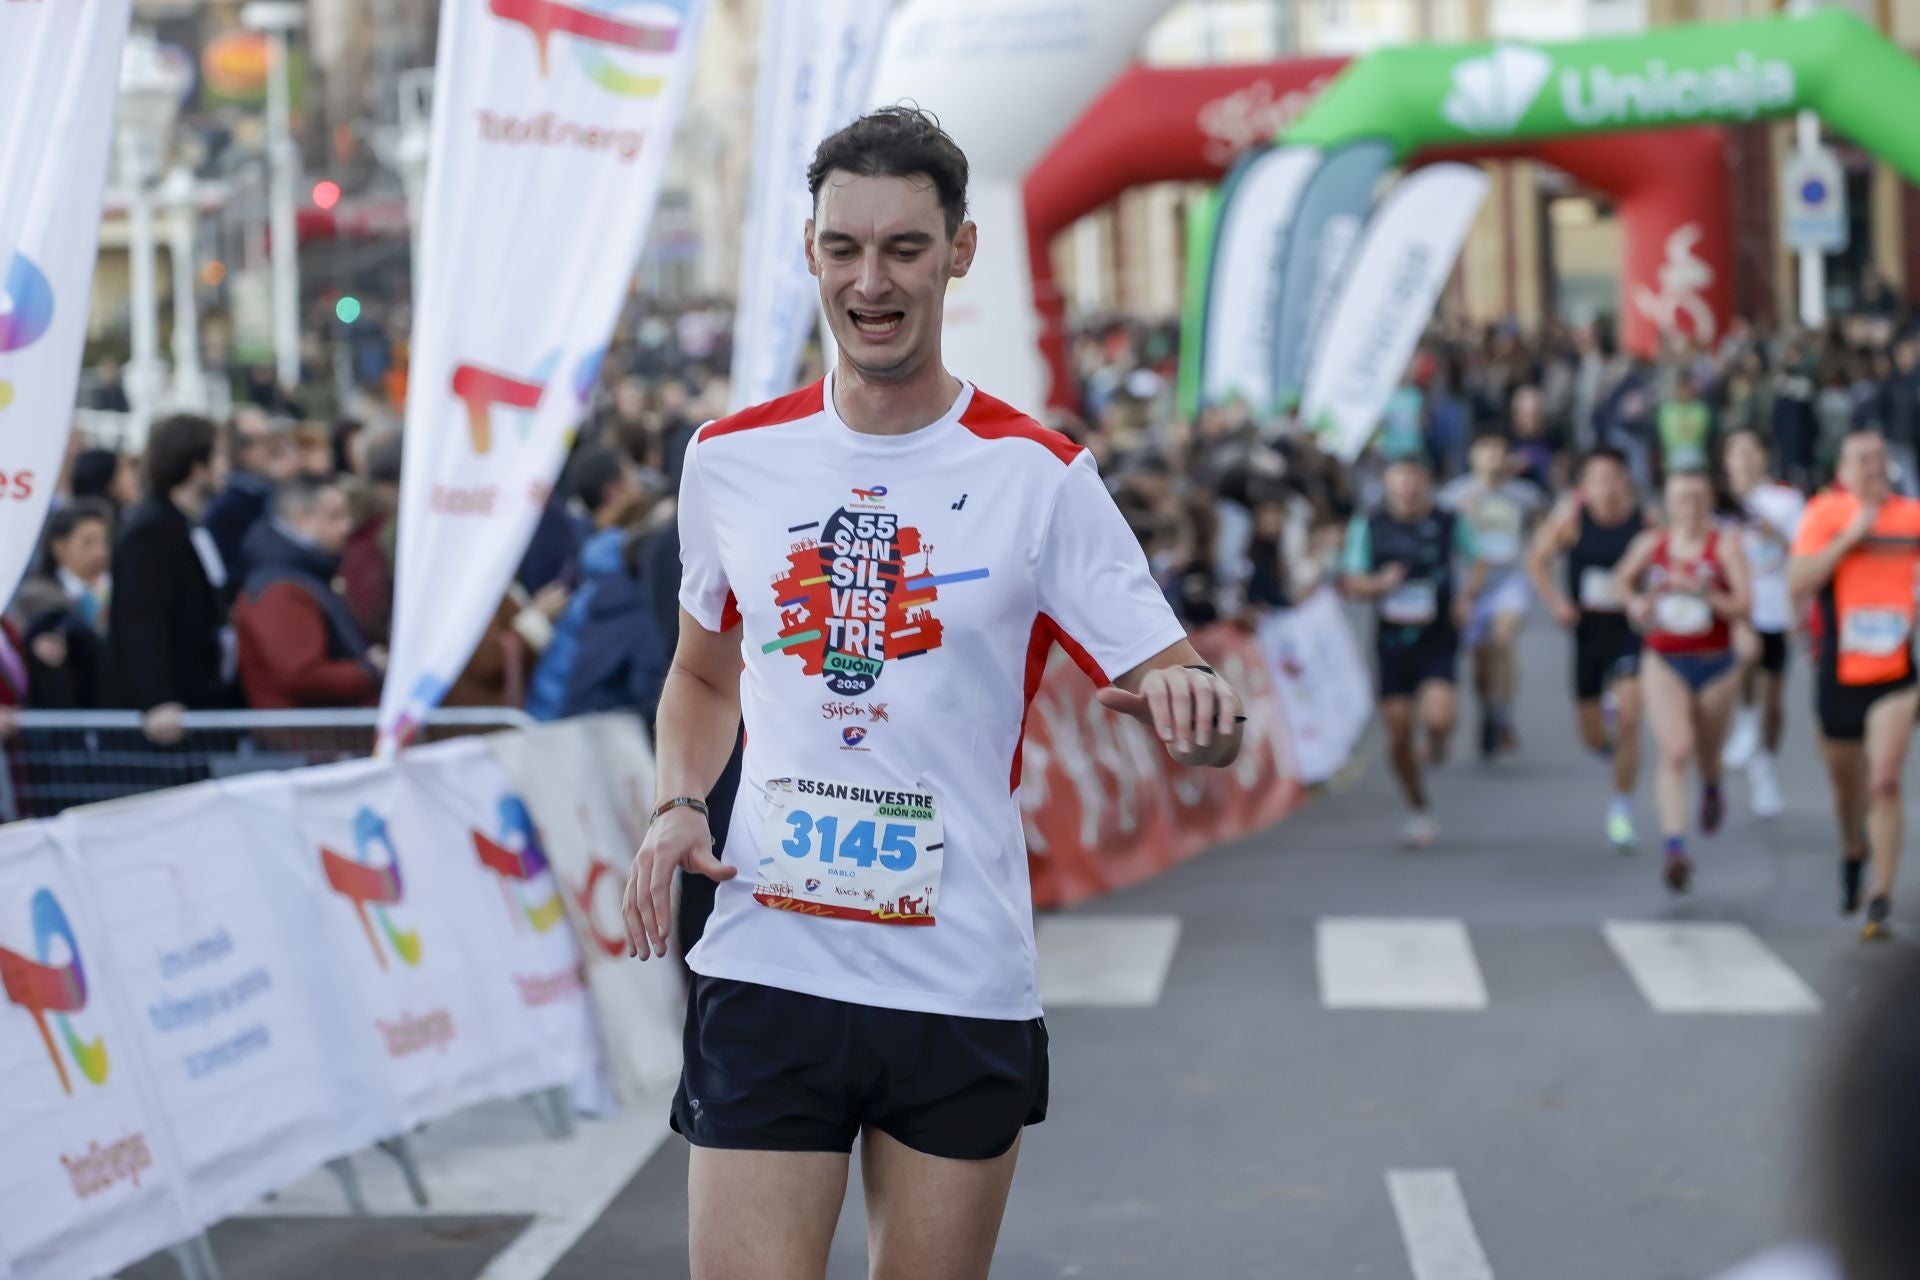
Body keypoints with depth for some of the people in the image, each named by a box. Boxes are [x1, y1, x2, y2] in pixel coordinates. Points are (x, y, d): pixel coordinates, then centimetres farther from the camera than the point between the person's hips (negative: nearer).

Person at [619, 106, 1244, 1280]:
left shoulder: (1037, 474, -3)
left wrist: (1197, 705, -27)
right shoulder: (730, 459, 5)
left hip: (966, 993, -1)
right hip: (765, 973, 1)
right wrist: (677, 807, 2)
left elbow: (1190, 712, -4)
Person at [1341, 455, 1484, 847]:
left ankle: (1437, 740, 17)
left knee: (1438, 716, -22)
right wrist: (1380, 583, -18)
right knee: (1398, 734, 2)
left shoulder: (1449, 523, -2)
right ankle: (1418, 812, 23)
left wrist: (1466, 595, -5)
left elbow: (1477, 562, 14)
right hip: (1392, 637, 1)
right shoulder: (1368, 527, -1)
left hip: (1437, 638, -1)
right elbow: (1350, 582, 2)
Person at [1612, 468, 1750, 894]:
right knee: (1675, 750, -20)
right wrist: (1633, 602, -1)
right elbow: (1621, 579, 20)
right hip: (1665, 664, 0)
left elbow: (1743, 607, -14)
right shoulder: (1651, 544, 1)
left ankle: (1712, 791, 57)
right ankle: (1675, 848, -27)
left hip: (1715, 666, 0)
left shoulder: (1726, 546, -6)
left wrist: (1702, 592, -27)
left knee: (1707, 755, 18)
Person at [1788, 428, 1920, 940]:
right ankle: (1853, 853, 49)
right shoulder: (1825, 513, -5)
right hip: (1839, 672, 0)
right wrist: (1851, 536, -21)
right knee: (1847, 783, 17)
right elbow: (1797, 581, -17)